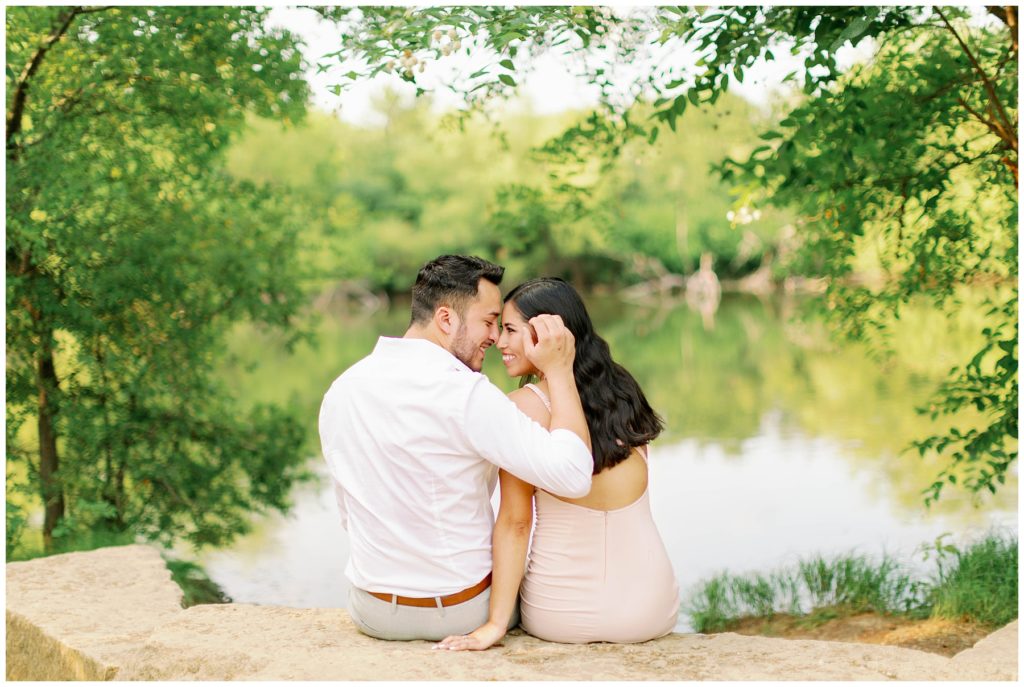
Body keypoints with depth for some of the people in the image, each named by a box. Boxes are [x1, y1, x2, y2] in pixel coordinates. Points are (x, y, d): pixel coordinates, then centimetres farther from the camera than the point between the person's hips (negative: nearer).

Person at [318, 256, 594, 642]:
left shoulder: (339, 390, -2)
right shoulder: (464, 394, -24)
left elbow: (351, 515, 8)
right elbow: (573, 475, -28)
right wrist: (560, 372, -18)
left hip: (372, 612, 5)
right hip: (465, 613, -5)